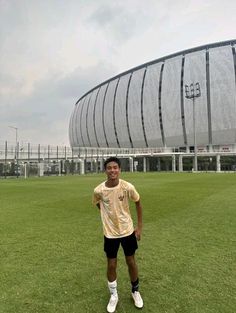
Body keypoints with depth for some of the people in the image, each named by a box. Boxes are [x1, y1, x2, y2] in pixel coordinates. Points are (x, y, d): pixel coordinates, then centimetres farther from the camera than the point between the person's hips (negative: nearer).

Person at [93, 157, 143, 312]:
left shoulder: (128, 187, -20)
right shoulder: (99, 190, -18)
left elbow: (138, 203, -2)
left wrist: (140, 226, -1)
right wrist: (109, 215, 3)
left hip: (128, 230, 0)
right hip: (110, 233, 0)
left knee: (131, 262, 15)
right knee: (111, 265, 12)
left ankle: (135, 291, 42)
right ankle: (114, 295, 38)